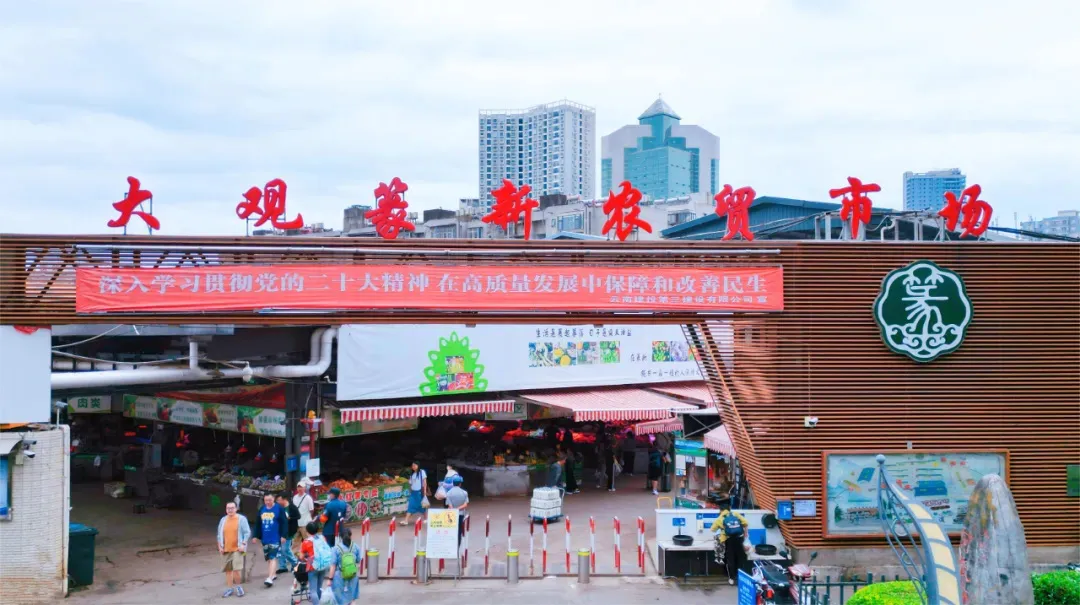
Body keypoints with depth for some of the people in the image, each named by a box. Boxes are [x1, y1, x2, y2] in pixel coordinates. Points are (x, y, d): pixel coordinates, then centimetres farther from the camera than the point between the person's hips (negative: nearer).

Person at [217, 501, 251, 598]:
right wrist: (219, 546, 6)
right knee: (228, 570, 8)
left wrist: (243, 544, -14)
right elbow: (219, 534, 15)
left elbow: (247, 533, -5)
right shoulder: (223, 520, 10)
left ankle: (238, 586, 8)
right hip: (226, 549, 5)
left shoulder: (241, 519, -3)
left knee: (236, 569, -13)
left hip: (237, 549, -5)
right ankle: (229, 588, 18)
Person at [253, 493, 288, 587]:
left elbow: (284, 523, -9)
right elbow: (258, 524, 14)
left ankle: (270, 578, -17)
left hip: (275, 538, -6)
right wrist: (256, 536, 12)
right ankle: (273, 574, 30)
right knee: (268, 558, 14)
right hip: (265, 538, 6)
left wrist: (283, 535, -13)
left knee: (273, 558, -11)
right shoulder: (261, 509, 8)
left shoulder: (279, 509, -8)